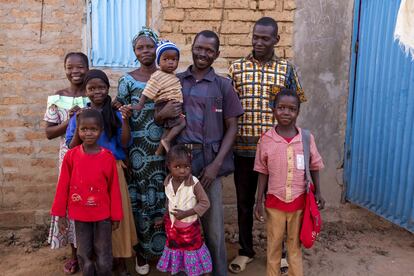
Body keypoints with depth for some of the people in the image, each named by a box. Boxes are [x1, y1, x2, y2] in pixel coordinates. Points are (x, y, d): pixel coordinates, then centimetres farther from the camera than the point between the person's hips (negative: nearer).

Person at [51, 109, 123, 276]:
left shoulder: (108, 157, -11)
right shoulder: (71, 155, -7)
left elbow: (114, 189, -5)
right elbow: (63, 186, 0)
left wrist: (116, 216, -1)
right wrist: (60, 214, 1)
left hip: (102, 215, -1)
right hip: (80, 216, 2)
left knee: (103, 256, 11)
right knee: (84, 255, 16)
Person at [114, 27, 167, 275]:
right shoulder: (128, 80, 1)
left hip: (165, 147, 2)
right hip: (139, 150, -1)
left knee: (164, 196, 7)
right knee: (141, 197, 5)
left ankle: (165, 247, 26)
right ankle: (142, 252, 22)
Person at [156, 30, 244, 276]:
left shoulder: (223, 85, 5)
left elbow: (232, 127, 2)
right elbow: (159, 117, 15)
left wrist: (216, 164, -8)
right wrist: (163, 114, -10)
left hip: (209, 160, -1)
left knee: (213, 225, 3)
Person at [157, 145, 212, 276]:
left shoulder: (194, 183, -24)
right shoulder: (168, 182, -7)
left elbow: (205, 203, -21)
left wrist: (186, 213, -26)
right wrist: (165, 217, 8)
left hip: (190, 226, -4)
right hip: (172, 226, 5)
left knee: (192, 251, 12)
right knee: (174, 249, 22)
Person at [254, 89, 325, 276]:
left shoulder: (307, 138, -7)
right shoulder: (266, 139, -9)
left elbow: (314, 167, 5)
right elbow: (263, 173, -2)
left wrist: (317, 192, -1)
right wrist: (259, 201, -1)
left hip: (299, 201, 1)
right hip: (274, 201, 0)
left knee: (295, 244, 18)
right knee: (273, 244, 16)